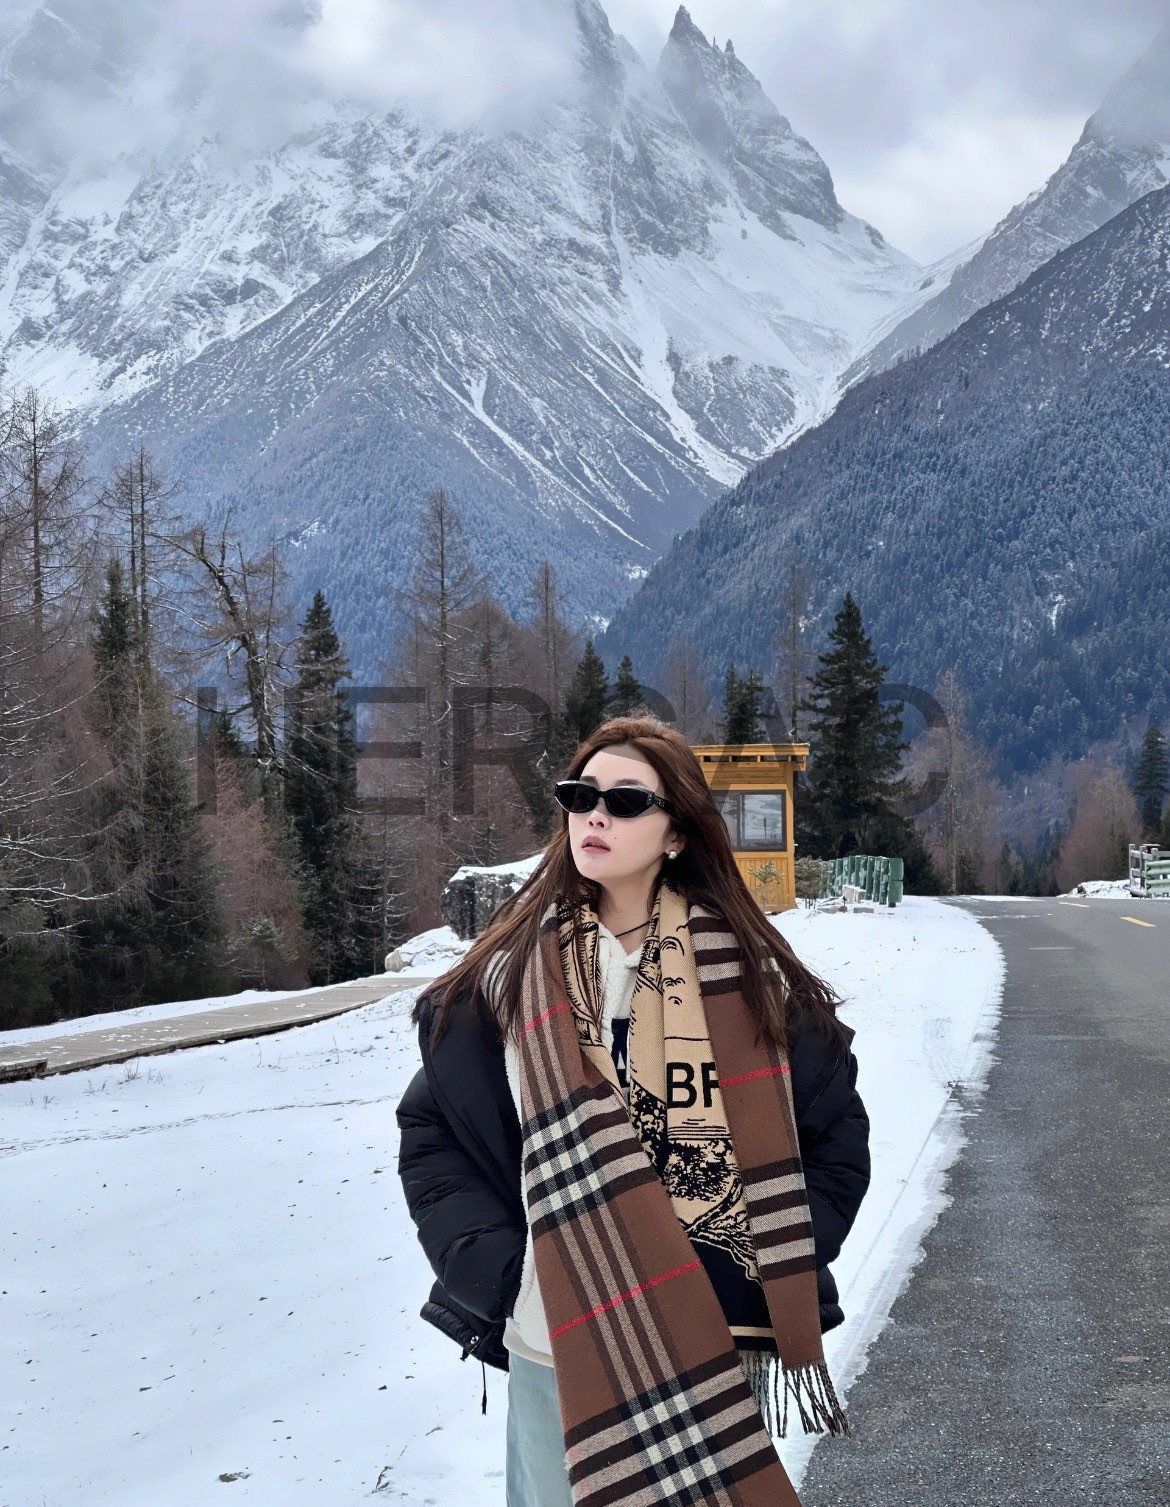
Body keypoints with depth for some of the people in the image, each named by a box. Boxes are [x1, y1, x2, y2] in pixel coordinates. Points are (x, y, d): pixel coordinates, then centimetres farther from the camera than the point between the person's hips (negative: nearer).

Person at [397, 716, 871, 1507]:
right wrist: (496, 1271, -6)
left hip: (722, 1349, 0)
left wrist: (777, 1278, -5)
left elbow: (836, 1136, 5)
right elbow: (430, 1131, 5)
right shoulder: (509, 973, 0)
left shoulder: (750, 974, -2)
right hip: (556, 1351, 1)